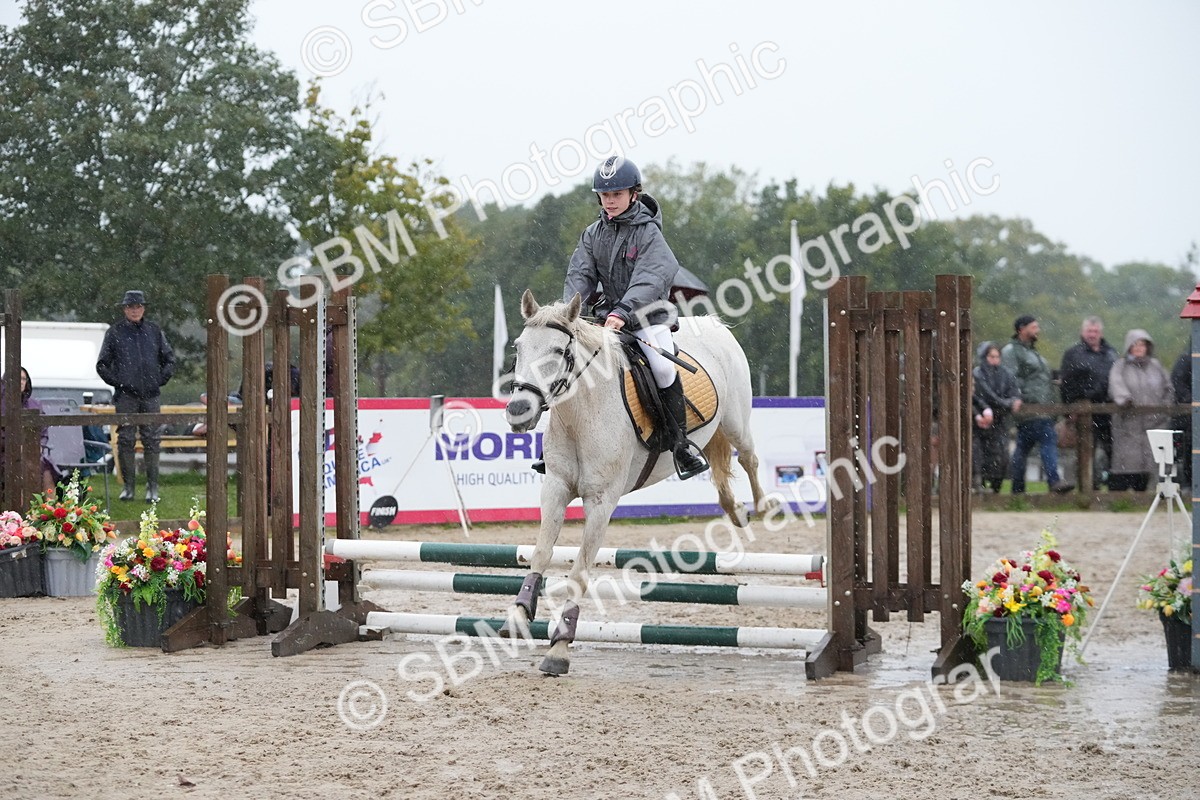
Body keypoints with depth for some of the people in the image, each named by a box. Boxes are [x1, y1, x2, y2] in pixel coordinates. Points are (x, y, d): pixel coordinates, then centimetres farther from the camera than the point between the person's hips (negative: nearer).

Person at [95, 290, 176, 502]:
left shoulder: (154, 331, 9)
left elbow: (170, 359, 17)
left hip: (150, 396, 1)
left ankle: (153, 486, 6)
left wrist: (160, 379, 6)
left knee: (152, 440, 0)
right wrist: (116, 382, -2)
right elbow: (102, 365, 8)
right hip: (125, 395, -1)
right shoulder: (115, 333, 4)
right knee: (125, 440, 0)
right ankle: (129, 486, 7)